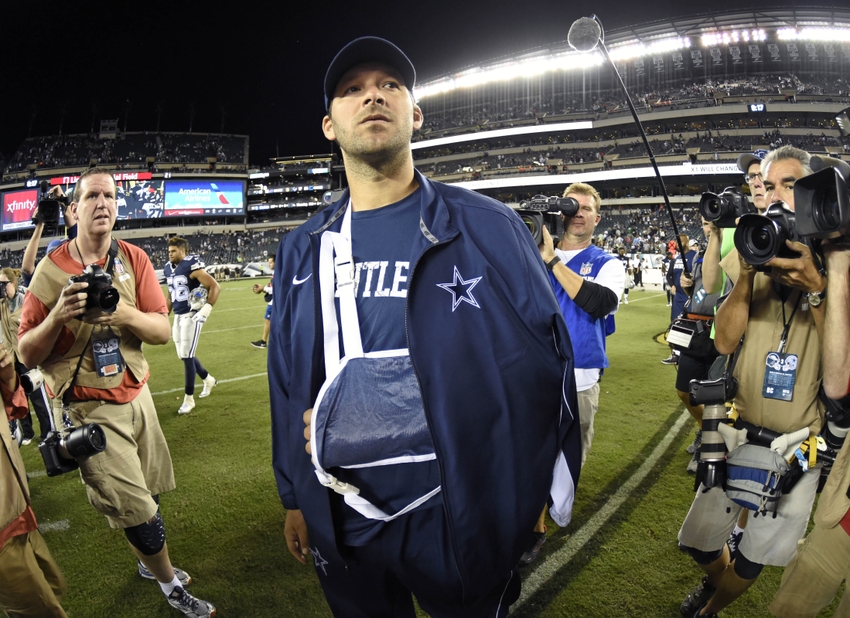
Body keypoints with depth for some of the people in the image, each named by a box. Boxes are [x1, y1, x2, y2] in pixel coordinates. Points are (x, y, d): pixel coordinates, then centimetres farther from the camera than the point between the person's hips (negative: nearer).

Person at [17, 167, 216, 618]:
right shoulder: (51, 271, -10)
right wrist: (57, 316, -24)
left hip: (135, 396, 4)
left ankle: (149, 563, 42)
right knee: (138, 510, 1)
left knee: (150, 494, 13)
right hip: (88, 410, -3)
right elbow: (26, 355, -7)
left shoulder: (134, 259, 0)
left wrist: (125, 314, -24)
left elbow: (161, 331, -5)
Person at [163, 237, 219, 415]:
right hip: (177, 317, 8)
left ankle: (189, 398, 7)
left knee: (187, 356, -5)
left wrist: (206, 309, -20)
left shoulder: (192, 267, -14)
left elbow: (215, 287, -16)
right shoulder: (169, 269, 9)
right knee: (185, 355, 14)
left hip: (191, 316, -8)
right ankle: (208, 379, 39)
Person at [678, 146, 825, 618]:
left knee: (754, 561, 15)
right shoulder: (748, 253, 0)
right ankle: (717, 579, 48)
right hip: (740, 428, 2)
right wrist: (745, 278, -21)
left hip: (801, 442, -2)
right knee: (697, 540, 14)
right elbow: (725, 341, -9)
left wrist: (815, 287, -28)